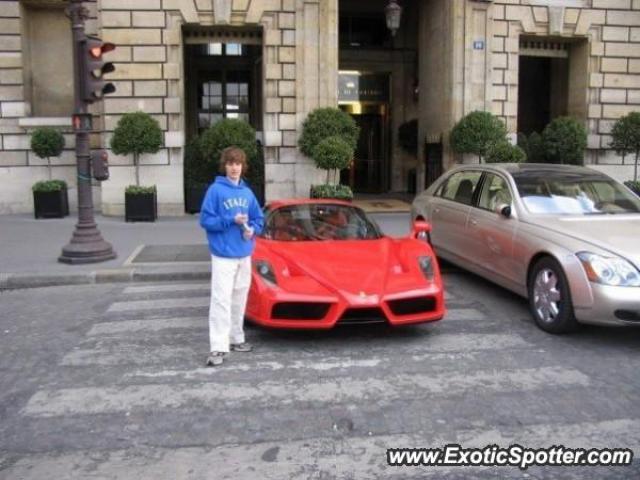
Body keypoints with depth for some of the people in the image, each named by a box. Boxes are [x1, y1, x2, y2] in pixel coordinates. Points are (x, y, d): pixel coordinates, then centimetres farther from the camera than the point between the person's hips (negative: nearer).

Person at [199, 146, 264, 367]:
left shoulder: (247, 192, 9)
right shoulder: (215, 190, -7)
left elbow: (259, 219, 15)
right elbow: (205, 220, -10)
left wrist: (252, 229, -6)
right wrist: (232, 220, -19)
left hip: (244, 254, 6)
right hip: (223, 254, -6)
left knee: (239, 299, 14)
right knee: (221, 300, -9)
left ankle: (236, 338, 27)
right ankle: (217, 348, -8)